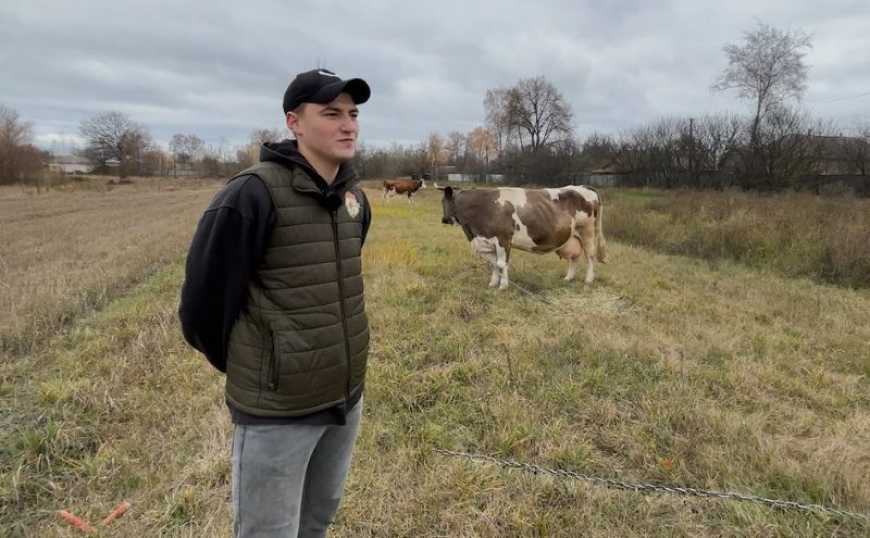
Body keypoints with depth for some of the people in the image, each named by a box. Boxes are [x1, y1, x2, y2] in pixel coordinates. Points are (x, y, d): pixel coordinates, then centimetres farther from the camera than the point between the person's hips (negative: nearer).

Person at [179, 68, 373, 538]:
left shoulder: (354, 198, 1)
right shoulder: (252, 194, -20)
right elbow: (203, 303, -13)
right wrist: (246, 369, 2)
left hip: (346, 398, 7)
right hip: (276, 409, -6)